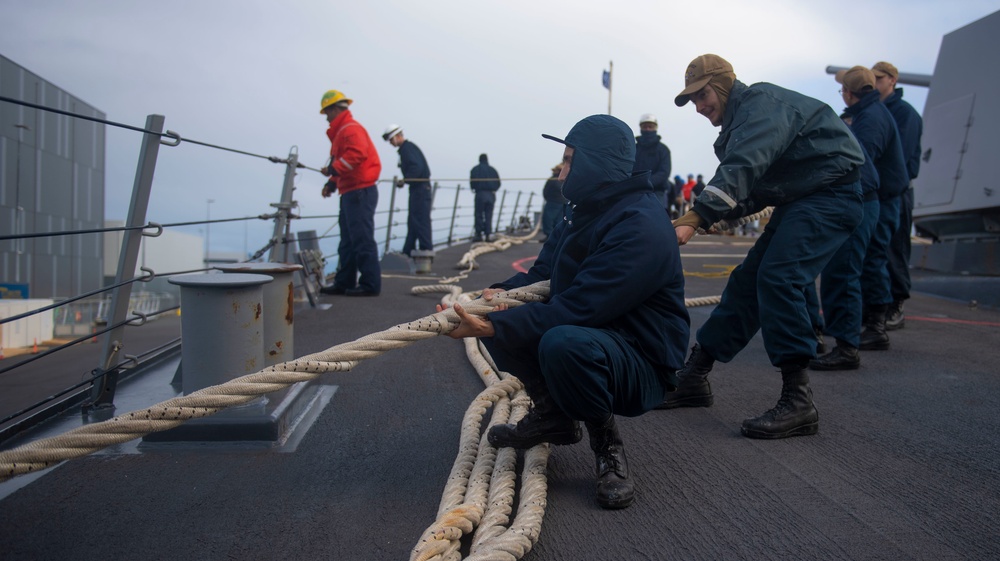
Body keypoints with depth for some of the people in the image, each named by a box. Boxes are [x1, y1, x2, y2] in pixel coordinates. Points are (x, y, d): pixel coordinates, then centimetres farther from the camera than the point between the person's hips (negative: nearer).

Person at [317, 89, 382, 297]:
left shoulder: (351, 128, -10)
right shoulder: (342, 130, 22)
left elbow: (358, 154, -25)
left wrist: (333, 169, -21)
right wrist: (332, 183, 13)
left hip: (360, 192, -11)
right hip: (351, 192, 11)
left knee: (362, 240, -9)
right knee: (348, 241, 14)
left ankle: (370, 284, -5)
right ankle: (344, 282, 21)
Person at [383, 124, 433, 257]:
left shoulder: (408, 148, -12)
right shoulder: (407, 148, 19)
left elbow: (417, 167, -24)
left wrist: (405, 180, -20)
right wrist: (404, 180, 11)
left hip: (420, 188, -11)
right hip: (417, 188, 11)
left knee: (421, 221, -9)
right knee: (413, 221, 14)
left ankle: (426, 251, -7)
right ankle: (408, 251, 20)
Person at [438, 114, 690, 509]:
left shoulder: (640, 225, -23)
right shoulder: (586, 212, 8)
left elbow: (579, 307, -29)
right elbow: (543, 274, 8)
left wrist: (495, 326, -31)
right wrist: (501, 292, -14)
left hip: (643, 365, -9)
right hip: (594, 333, 9)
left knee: (562, 341, -39)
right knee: (499, 317, 2)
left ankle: (606, 440, -10)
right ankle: (552, 415, 13)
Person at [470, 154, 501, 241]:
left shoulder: (475, 170, 0)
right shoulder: (492, 170, 10)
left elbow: (472, 183, -5)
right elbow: (498, 183, 8)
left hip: (480, 194, -3)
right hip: (491, 195, 3)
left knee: (479, 215, 2)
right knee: (489, 215, 6)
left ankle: (479, 234, -3)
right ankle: (487, 235, 3)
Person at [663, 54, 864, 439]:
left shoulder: (760, 102, -15)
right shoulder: (740, 121, 15)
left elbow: (743, 168, -31)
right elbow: (749, 190, 12)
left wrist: (693, 219, -39)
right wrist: (700, 216, -6)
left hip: (830, 196, -10)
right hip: (798, 201, 10)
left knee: (777, 278, -24)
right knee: (747, 283, 7)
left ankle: (798, 401, -21)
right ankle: (693, 377, 13)